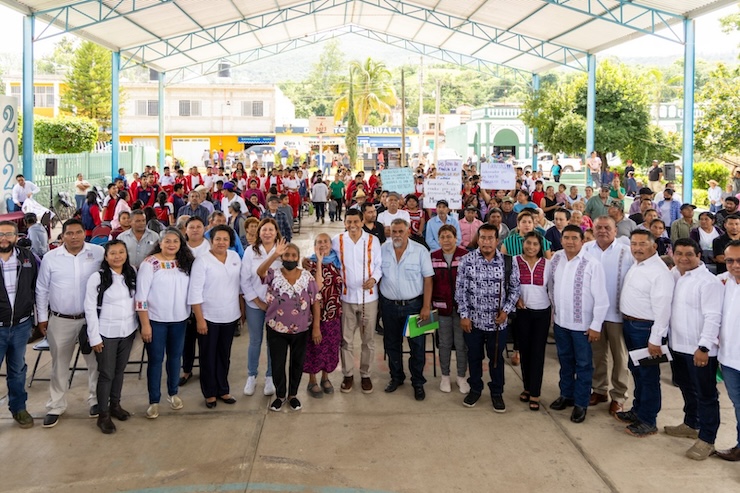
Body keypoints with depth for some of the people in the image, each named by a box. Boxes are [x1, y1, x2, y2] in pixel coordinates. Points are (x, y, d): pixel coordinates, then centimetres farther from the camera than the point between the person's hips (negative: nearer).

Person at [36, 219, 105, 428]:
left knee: (95, 361, 10)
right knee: (60, 365, 11)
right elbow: (42, 289, 5)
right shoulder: (50, 258, -4)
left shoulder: (99, 253, -6)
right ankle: (55, 407, 24)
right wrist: (42, 317, 5)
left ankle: (96, 400, 27)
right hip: (60, 320, 0)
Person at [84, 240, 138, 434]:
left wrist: (139, 326, 4)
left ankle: (115, 405, 33)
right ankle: (103, 415, 14)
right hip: (106, 334, -4)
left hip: (127, 331, 4)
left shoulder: (132, 275, 2)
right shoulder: (97, 278, -12)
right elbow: (90, 308, -10)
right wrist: (94, 337, -11)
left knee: (119, 370, 16)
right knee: (106, 373, 2)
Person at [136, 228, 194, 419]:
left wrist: (192, 316, 6)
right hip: (156, 320, -4)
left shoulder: (185, 263, 3)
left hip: (179, 320, 4)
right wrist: (145, 324, -14)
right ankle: (154, 401, 15)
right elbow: (141, 296, -12)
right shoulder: (150, 263, -12)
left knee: (175, 356, 15)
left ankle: (173, 393, 32)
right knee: (156, 359, 4)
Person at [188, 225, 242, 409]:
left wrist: (242, 311, 10)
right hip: (209, 317, -4)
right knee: (208, 357, 9)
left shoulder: (235, 257, 2)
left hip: (230, 317, 4)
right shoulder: (202, 260, -13)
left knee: (224, 355, 16)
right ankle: (209, 393, 22)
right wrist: (199, 319, -16)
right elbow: (195, 292, -14)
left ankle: (223, 390, 29)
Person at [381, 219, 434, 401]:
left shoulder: (420, 251, -9)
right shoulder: (382, 250, -1)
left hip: (414, 305, -3)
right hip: (389, 305, 3)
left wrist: (426, 307, -11)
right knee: (391, 344, 15)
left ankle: (418, 382, 19)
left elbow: (428, 279, -8)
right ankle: (396, 377, 34)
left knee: (417, 346, 4)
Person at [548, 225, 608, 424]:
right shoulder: (556, 258, -1)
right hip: (560, 321, 5)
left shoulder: (592, 264, -18)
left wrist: (596, 326, -15)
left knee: (583, 364, 7)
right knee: (565, 361, 20)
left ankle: (581, 403, 20)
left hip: (582, 324, -5)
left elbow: (601, 298, -16)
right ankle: (566, 395, 36)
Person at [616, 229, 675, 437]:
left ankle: (648, 421, 14)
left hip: (646, 328, -9)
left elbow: (662, 308, -22)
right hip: (630, 325, 9)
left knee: (648, 375, 3)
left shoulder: (660, 272, -19)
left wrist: (655, 339, -23)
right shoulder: (635, 266, 9)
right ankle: (638, 410, 36)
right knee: (636, 370, 20)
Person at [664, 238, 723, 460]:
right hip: (678, 346, 8)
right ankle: (691, 425, 40)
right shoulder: (674, 276, 9)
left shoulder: (708, 282, -16)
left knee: (706, 394, 2)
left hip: (699, 349, -8)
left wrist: (704, 347, -25)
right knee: (687, 389, 23)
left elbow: (713, 317, -21)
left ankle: (706, 440, 11)